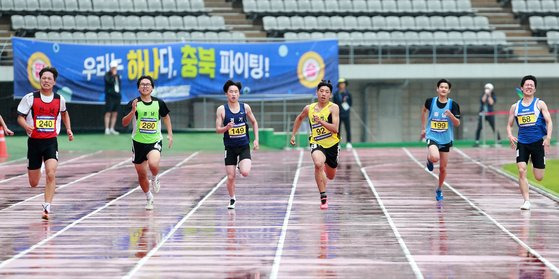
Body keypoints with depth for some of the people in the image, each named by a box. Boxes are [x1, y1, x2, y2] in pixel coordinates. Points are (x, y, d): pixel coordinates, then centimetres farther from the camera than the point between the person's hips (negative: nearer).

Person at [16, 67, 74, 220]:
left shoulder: (60, 99, 3)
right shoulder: (30, 98, -5)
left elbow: (64, 113, 25)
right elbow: (20, 117, -2)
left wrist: (68, 129, 13)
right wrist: (26, 126, -23)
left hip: (51, 142, 0)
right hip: (34, 142, 0)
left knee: (51, 174, -22)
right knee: (33, 183, 8)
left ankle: (47, 207, -18)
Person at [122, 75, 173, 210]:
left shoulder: (158, 103, -1)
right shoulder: (134, 103, -7)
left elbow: (166, 117, 18)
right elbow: (124, 123, -15)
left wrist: (170, 134, 12)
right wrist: (132, 111, -30)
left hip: (155, 141, -1)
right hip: (138, 142, 1)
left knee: (153, 164, -30)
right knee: (141, 174, 10)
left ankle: (155, 179, 5)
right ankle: (149, 198, 34)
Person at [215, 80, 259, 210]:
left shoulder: (245, 107, -3)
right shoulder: (221, 109, -7)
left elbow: (254, 122, 12)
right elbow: (218, 129, -6)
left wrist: (256, 139, 5)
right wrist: (227, 127, -27)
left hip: (244, 146, 0)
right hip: (230, 147, 0)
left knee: (245, 173, -19)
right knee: (230, 177, 0)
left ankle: (241, 165, 18)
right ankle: (232, 199, 24)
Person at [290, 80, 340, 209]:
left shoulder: (333, 108, -13)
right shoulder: (309, 108, -2)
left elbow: (335, 129, -23)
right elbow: (299, 118, 21)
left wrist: (321, 121, -34)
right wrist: (293, 134, 22)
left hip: (332, 144, 0)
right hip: (317, 143, 0)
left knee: (331, 176, 18)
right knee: (318, 164, -33)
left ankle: (325, 167, 58)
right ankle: (323, 197, -27)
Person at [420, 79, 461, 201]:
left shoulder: (453, 104, -8)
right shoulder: (430, 101, -6)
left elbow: (457, 124, -9)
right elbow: (424, 110, 17)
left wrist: (451, 115, -29)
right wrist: (423, 128, 17)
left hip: (446, 139, 2)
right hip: (432, 137, -2)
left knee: (443, 167, 9)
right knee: (435, 158, -31)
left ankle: (439, 189, 32)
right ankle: (429, 159, 7)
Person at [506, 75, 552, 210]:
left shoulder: (540, 104, 1)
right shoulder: (515, 107, 8)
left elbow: (549, 121, -5)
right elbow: (509, 125, 13)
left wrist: (548, 137, -20)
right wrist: (510, 135, -8)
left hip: (538, 142, -1)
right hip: (522, 142, 1)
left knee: (539, 177, 2)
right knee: (521, 171, -17)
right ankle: (526, 201, -11)